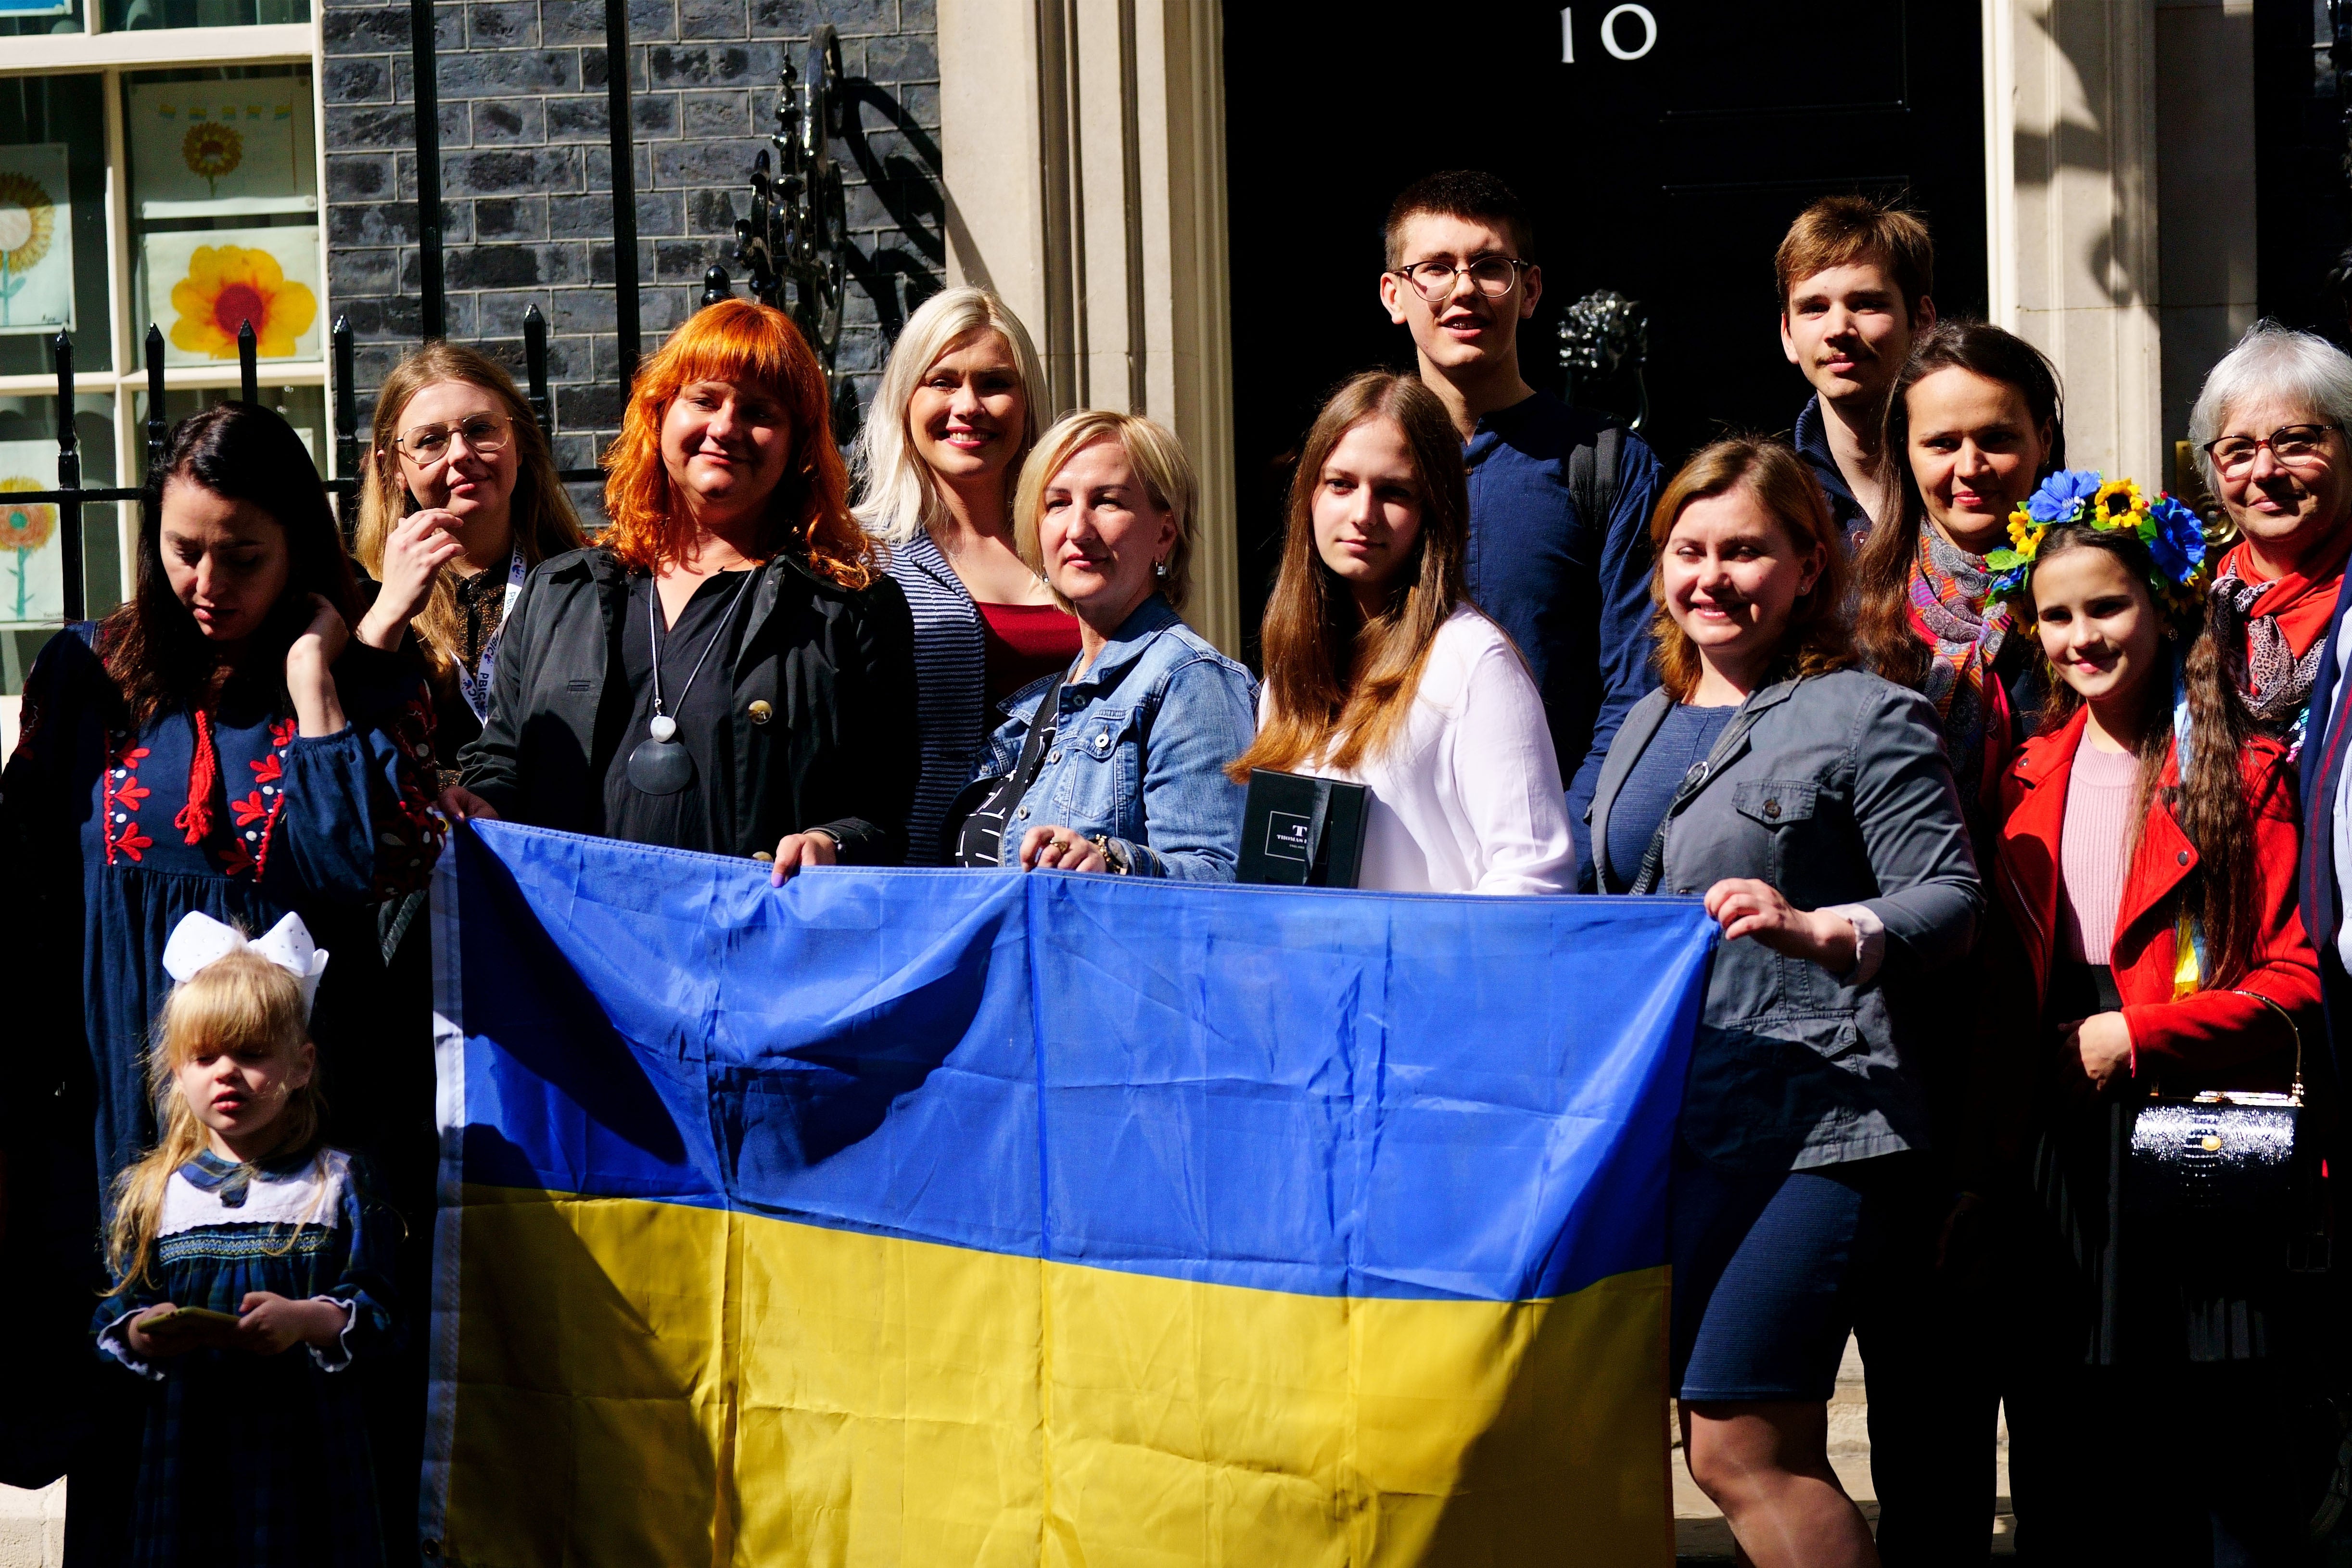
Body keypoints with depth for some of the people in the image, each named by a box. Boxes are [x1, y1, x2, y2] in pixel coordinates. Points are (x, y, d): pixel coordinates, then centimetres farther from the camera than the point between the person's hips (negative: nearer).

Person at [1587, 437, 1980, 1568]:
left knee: (1743, 1451, -13)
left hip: (1806, 1125, -8)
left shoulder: (1864, 719, -4)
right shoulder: (1649, 725, 19)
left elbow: (1949, 902, -11)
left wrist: (1820, 931, -28)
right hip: (1664, 1124, 8)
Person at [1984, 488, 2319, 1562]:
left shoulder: (2243, 773, -2)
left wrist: (2136, 1033, -14)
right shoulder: (2030, 779, 12)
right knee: (2069, 1448, 9)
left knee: (2221, 1456, -1)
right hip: (2060, 1143, 5)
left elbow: (2295, 977, -6)